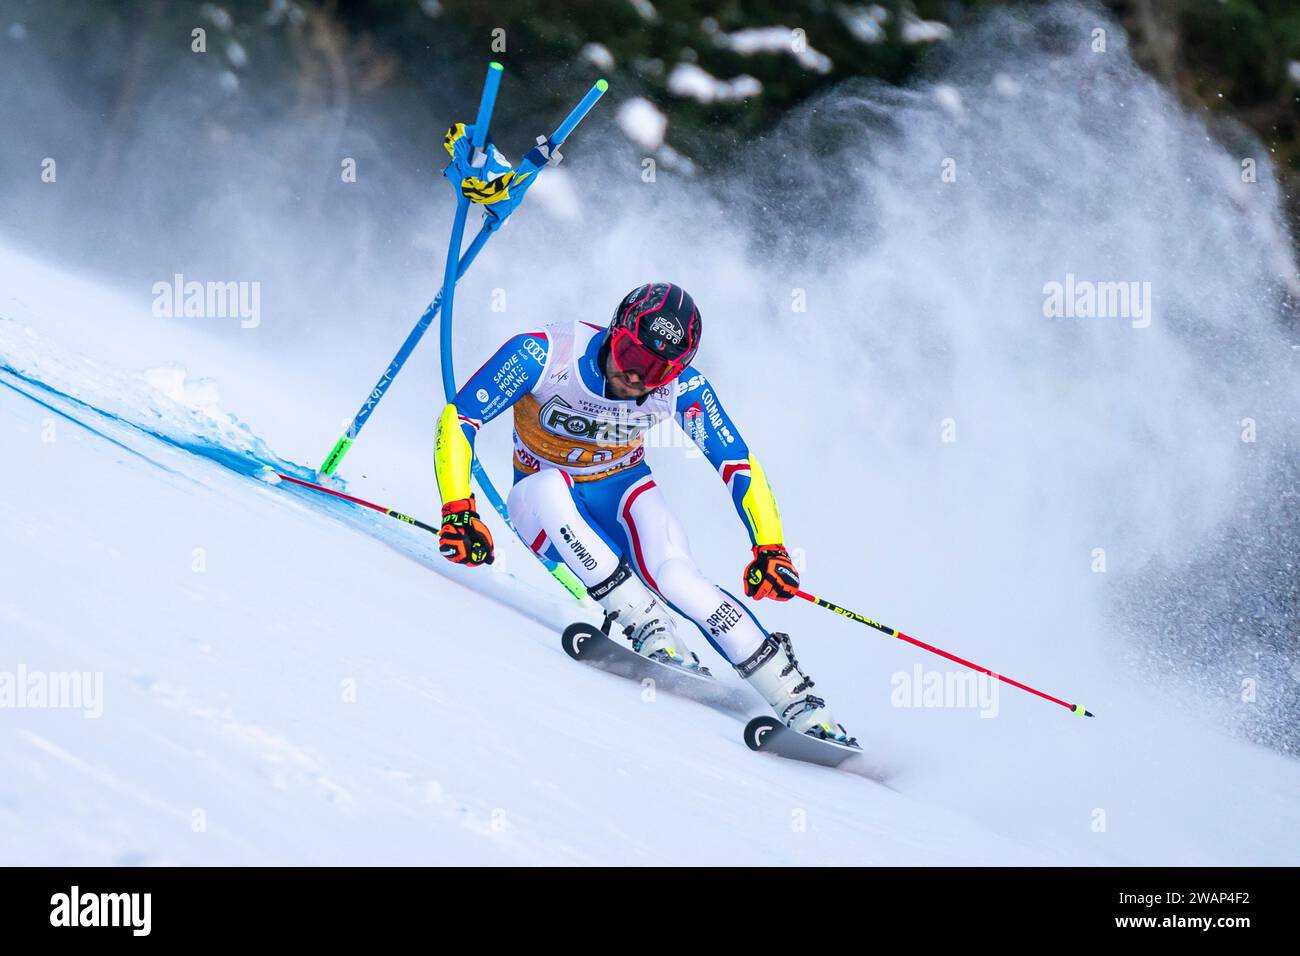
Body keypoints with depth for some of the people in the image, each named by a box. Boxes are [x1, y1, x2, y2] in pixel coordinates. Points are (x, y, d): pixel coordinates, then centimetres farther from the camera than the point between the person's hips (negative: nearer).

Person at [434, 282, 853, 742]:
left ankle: (795, 696, -21)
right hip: (546, 502, -1)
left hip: (623, 492, 1)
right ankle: (644, 623, -32)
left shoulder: (682, 388, -20)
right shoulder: (546, 354, -28)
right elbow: (457, 418, -26)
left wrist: (770, 549, -19)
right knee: (551, 484, -38)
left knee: (675, 575, -29)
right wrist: (458, 510, -36)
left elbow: (739, 465, -10)